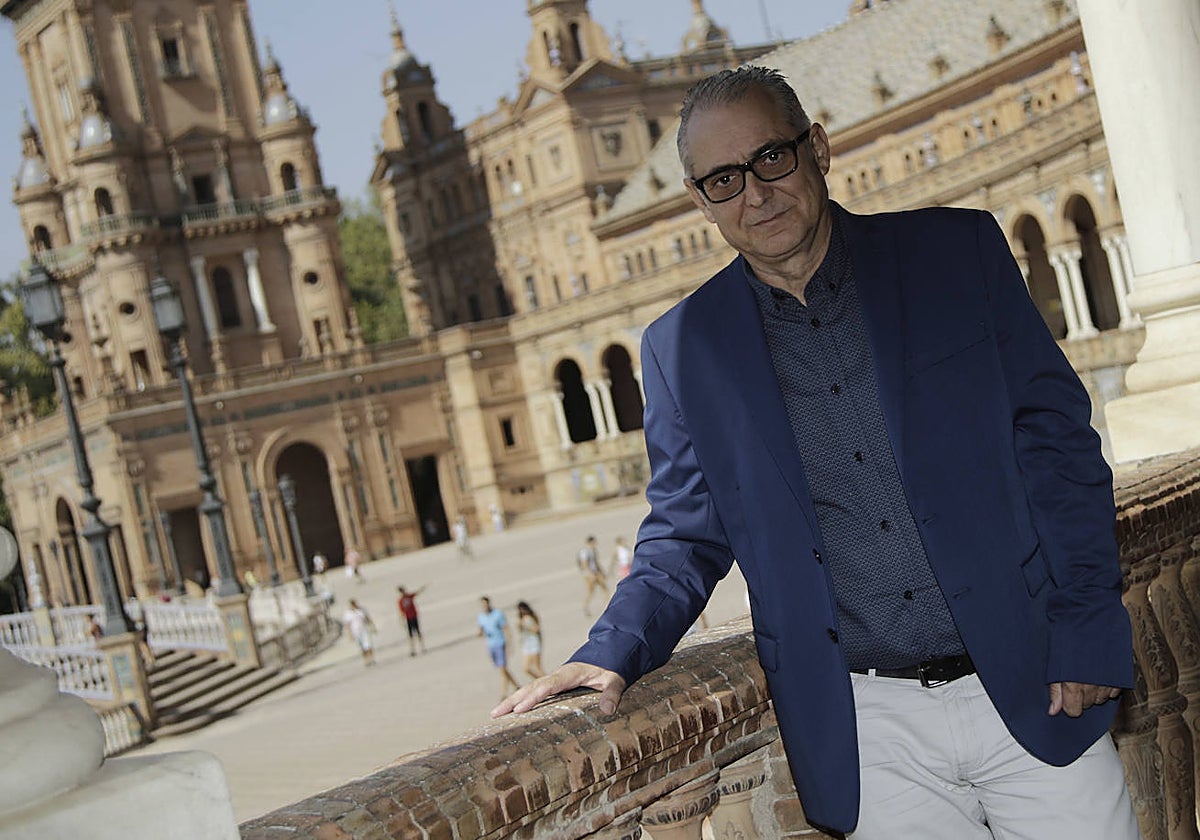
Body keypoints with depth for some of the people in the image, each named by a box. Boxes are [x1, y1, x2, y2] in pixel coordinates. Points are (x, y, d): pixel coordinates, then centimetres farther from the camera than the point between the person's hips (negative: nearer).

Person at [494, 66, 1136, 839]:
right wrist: (613, 653, -9)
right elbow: (687, 536, 8)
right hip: (869, 732, 0)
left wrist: (1085, 636, -6)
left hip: (1032, 694, 0)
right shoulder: (682, 348, 3)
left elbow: (1056, 440, 1)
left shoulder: (958, 253, 1)